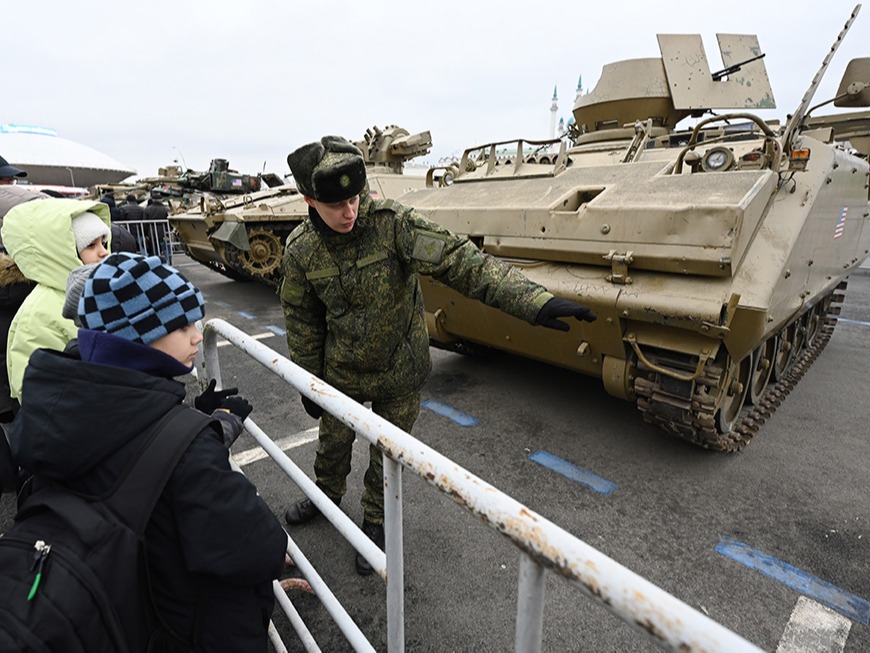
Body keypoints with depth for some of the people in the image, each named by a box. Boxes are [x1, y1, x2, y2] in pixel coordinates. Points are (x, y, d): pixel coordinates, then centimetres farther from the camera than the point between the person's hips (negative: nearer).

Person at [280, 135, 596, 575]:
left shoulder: (391, 222, -24)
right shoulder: (300, 250, -13)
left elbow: (459, 261, -34)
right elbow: (303, 322, -1)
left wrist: (533, 300, -45)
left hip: (399, 373, -2)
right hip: (340, 373, 3)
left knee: (387, 456, 15)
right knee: (332, 444, 25)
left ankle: (375, 523, 44)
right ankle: (327, 495, 58)